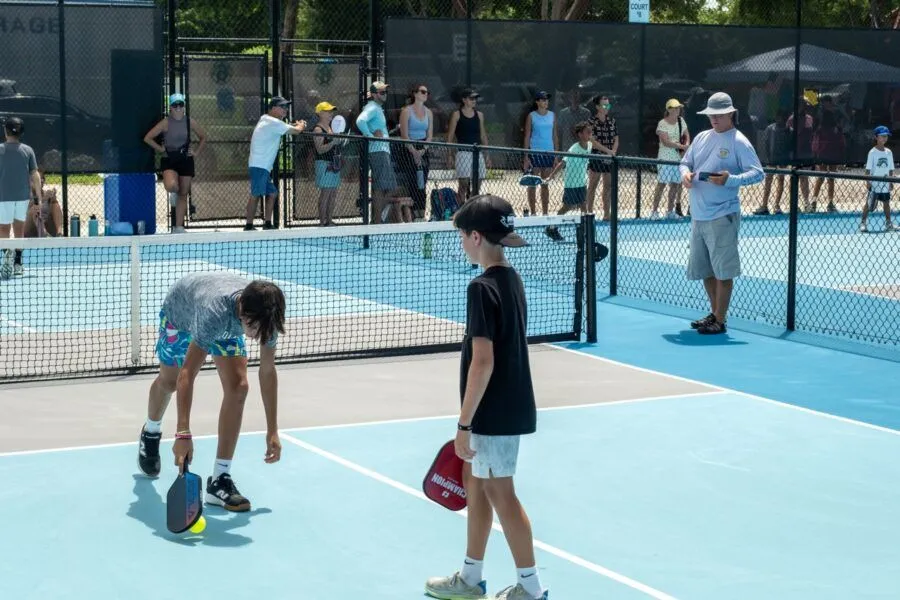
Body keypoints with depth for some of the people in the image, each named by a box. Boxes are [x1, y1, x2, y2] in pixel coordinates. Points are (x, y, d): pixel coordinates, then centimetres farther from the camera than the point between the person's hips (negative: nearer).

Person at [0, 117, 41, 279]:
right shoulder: (27, 150, 1)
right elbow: (35, 175, 0)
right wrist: (38, 196, 7)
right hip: (23, 196, 2)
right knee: (19, 229, 14)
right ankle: (17, 264, 18)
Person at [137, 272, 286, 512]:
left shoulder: (265, 316, -33)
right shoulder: (216, 311, -49)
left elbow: (267, 371, -19)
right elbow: (187, 374, -50)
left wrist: (272, 431, -16)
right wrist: (183, 434, -57)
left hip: (226, 327, 3)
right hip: (180, 311, -3)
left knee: (238, 386, -18)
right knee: (169, 381, 19)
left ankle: (219, 479, -15)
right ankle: (150, 433, 55)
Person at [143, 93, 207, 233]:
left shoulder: (190, 123, 2)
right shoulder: (166, 123, -6)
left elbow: (203, 137, 17)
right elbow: (147, 138, -4)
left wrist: (197, 152, 6)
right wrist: (161, 149, -5)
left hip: (186, 160, 3)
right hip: (169, 161, -3)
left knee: (183, 194, 4)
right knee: (171, 186, -29)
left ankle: (179, 227, 11)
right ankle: (173, 194, 12)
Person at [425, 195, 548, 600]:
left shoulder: (482, 288, -20)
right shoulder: (511, 279, 8)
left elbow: (483, 361, -23)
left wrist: (464, 423, -18)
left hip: (493, 412, -9)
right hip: (511, 405, 9)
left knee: (500, 492, 1)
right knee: (474, 480, 18)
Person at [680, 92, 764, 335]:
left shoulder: (738, 142, -7)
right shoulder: (701, 138, 13)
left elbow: (757, 173, -11)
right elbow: (686, 162, 21)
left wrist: (730, 180, -25)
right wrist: (685, 173, -2)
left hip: (722, 217, -7)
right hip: (698, 215, 8)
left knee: (722, 270, -4)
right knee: (704, 269, 15)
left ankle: (720, 320, 1)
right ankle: (714, 313, 28)